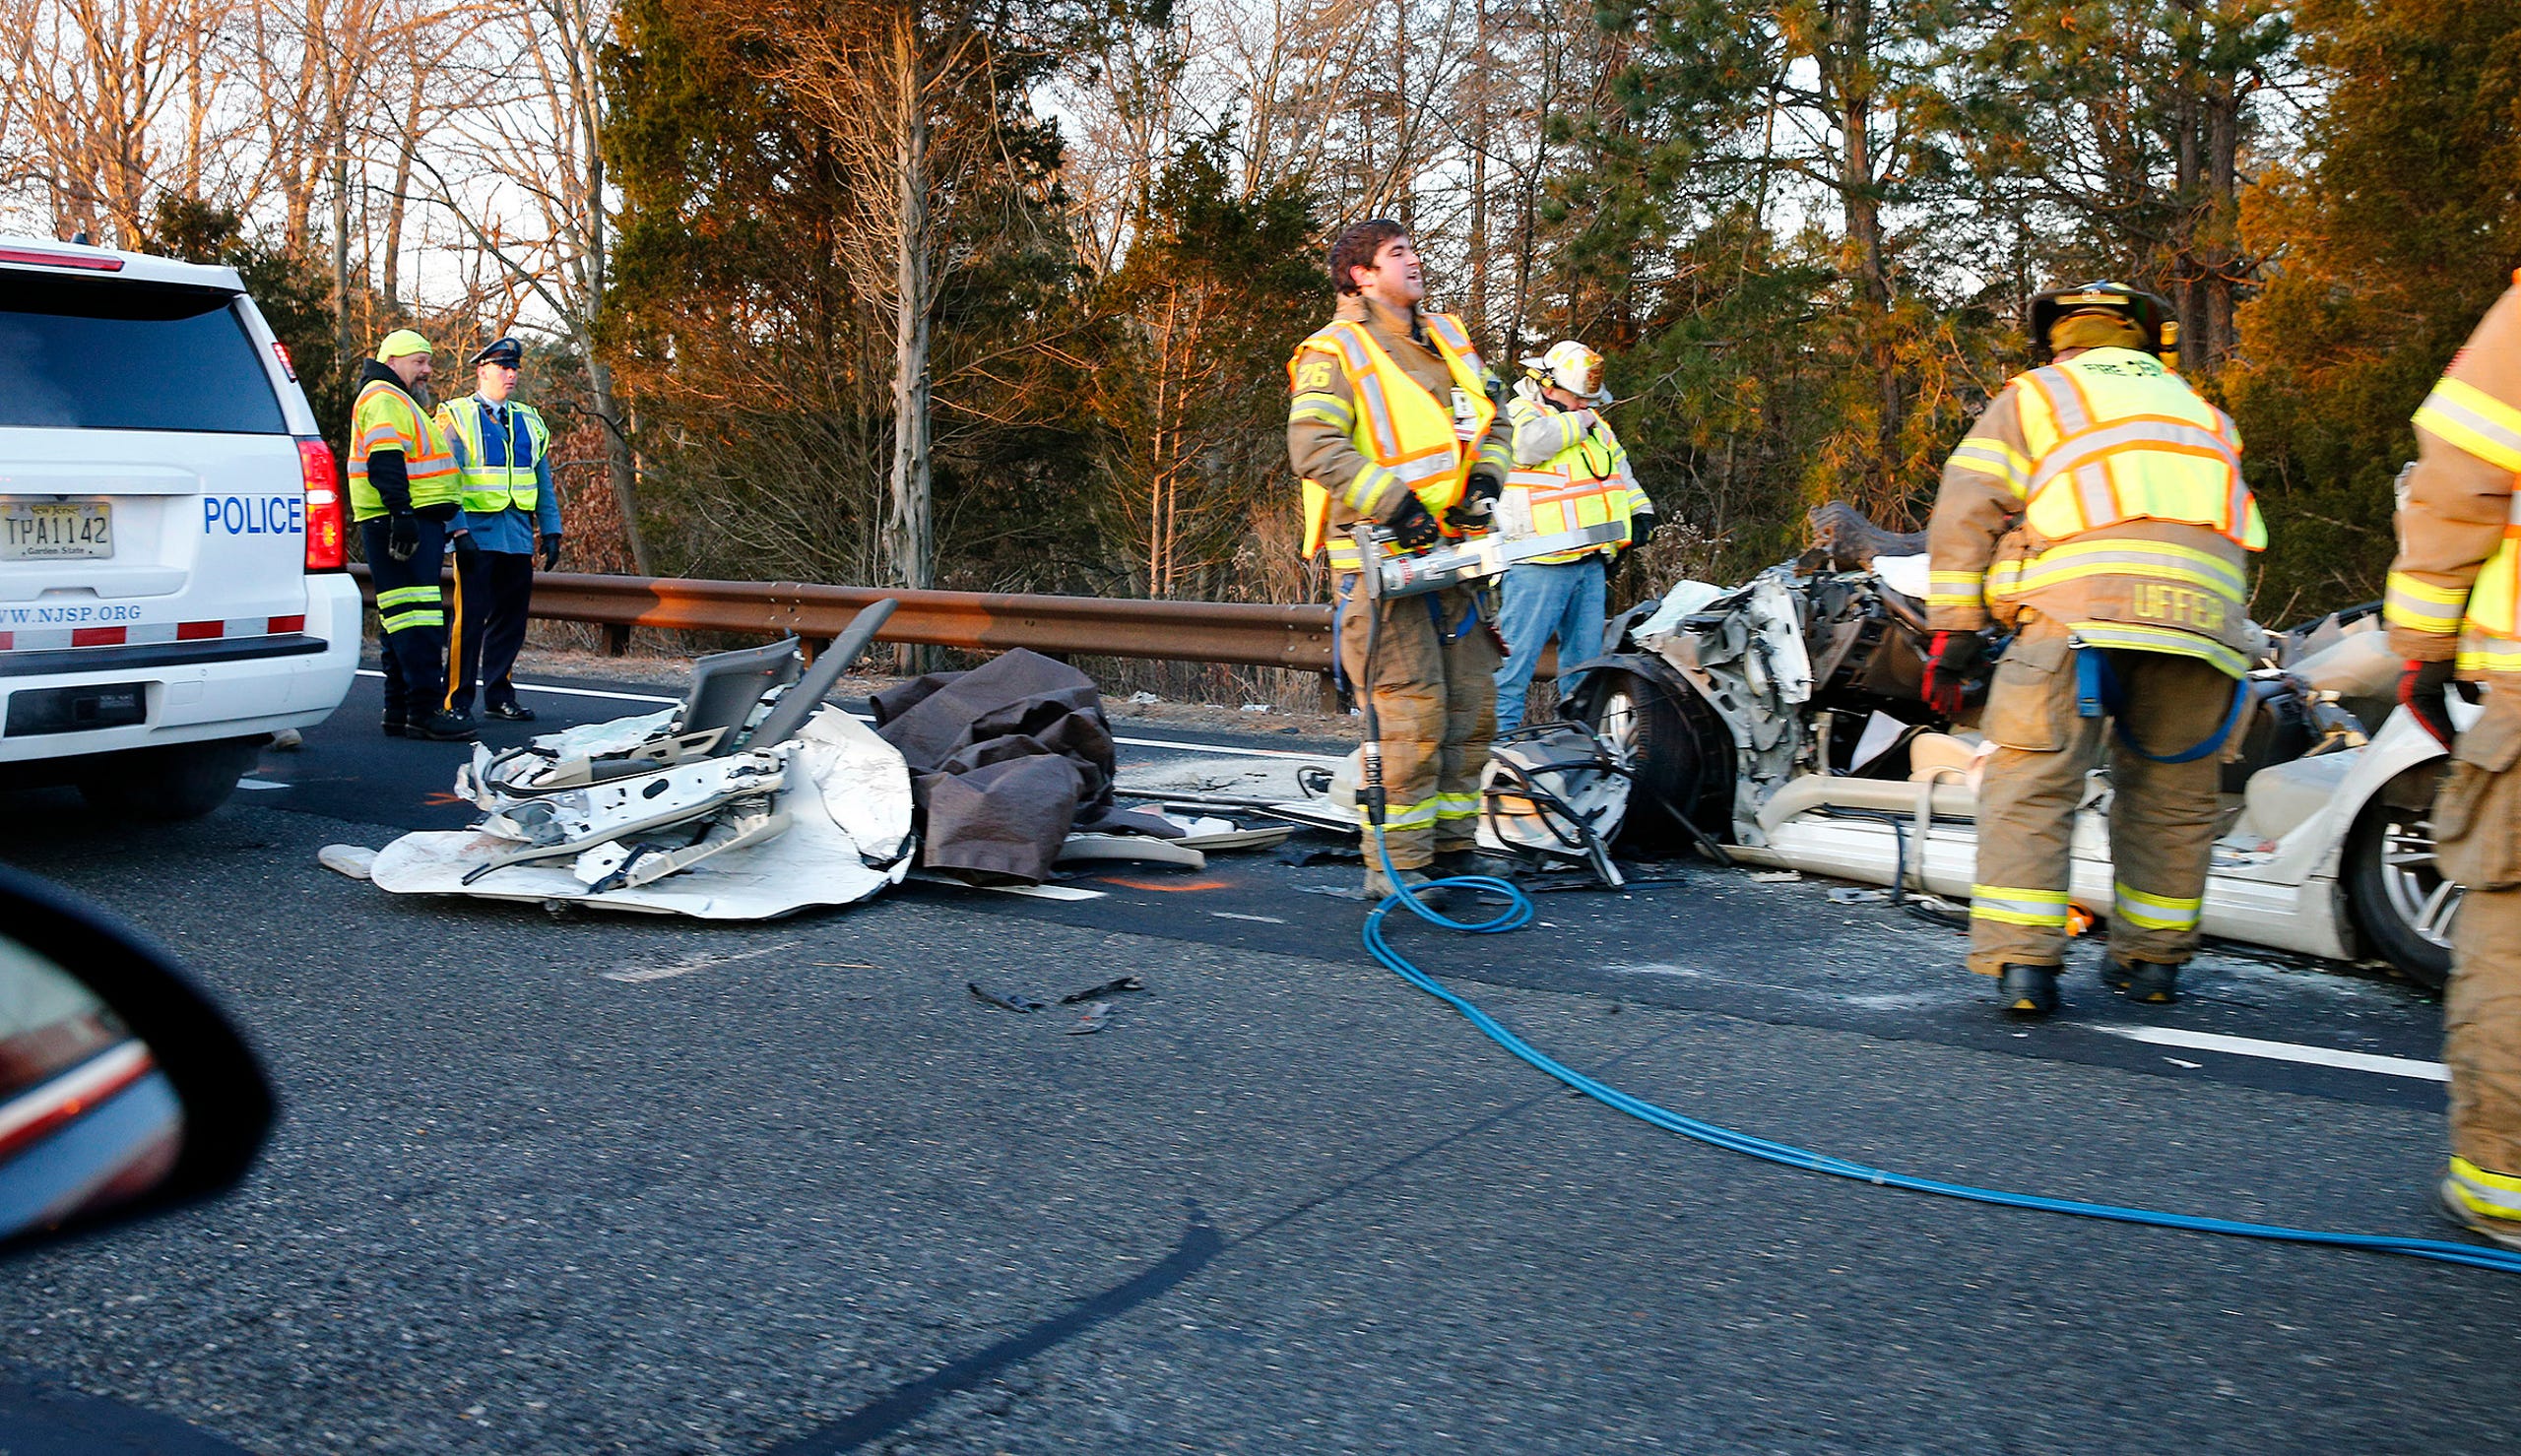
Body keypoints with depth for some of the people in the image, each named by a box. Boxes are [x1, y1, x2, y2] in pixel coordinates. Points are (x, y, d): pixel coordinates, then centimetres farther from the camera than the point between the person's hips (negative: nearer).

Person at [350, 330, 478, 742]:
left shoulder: (401, 403, 28)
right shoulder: (383, 398, -6)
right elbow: (384, 461, -20)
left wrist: (455, 530, 29)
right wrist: (401, 512, -29)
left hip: (418, 522, 11)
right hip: (400, 523, -11)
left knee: (404, 621, 11)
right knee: (416, 617, -15)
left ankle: (400, 713, 14)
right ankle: (426, 711, -19)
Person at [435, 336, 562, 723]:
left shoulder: (529, 421, 18)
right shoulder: (456, 416, 3)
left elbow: (543, 481, 20)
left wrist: (551, 530, 12)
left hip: (519, 535, 5)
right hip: (478, 532, -5)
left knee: (510, 619, 7)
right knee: (469, 618, -6)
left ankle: (499, 696, 16)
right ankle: (456, 701, 0)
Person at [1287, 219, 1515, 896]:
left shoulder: (1448, 337, 17)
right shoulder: (1334, 352, -6)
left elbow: (1492, 417, 22)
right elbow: (1315, 446, -18)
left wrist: (1484, 481, 3)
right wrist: (1394, 504, -23)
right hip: (1380, 559, -8)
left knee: (1472, 706, 9)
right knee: (1412, 712, -12)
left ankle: (1452, 848, 20)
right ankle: (1395, 866, -4)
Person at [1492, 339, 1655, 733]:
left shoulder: (1594, 425, 20)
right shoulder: (1518, 415, -5)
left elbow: (1619, 468, 31)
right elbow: (1533, 442, -27)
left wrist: (1640, 510, 15)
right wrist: (1578, 422, -12)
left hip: (1591, 563, 8)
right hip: (1538, 564, -8)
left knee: (1585, 655, 13)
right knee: (1517, 650, -10)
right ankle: (1501, 732, -7)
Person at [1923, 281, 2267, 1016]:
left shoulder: (2032, 396, 21)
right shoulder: (2201, 411, 35)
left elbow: (1967, 510, 7)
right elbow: (2248, 540, 30)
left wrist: (1953, 628, 5)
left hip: (2083, 597, -4)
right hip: (2203, 607, 4)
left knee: (2033, 784, -2)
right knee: (2170, 793, 15)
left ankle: (2021, 962, -9)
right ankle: (2152, 958, 23)